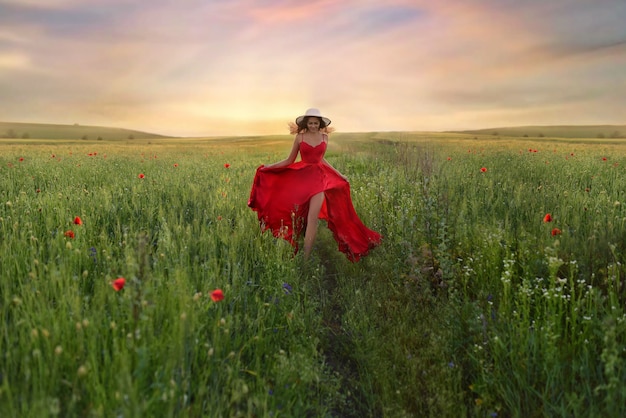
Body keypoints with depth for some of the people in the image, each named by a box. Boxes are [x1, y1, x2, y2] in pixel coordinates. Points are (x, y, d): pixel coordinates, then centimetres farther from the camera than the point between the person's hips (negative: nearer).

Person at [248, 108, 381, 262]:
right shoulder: (299, 137, 0)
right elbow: (289, 160, 5)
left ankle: (306, 258, -7)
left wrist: (339, 174, 20)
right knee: (297, 217, 4)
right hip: (301, 177, 0)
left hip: (318, 178, 0)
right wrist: (268, 167, -3)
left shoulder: (324, 137, 6)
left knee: (313, 218, -10)